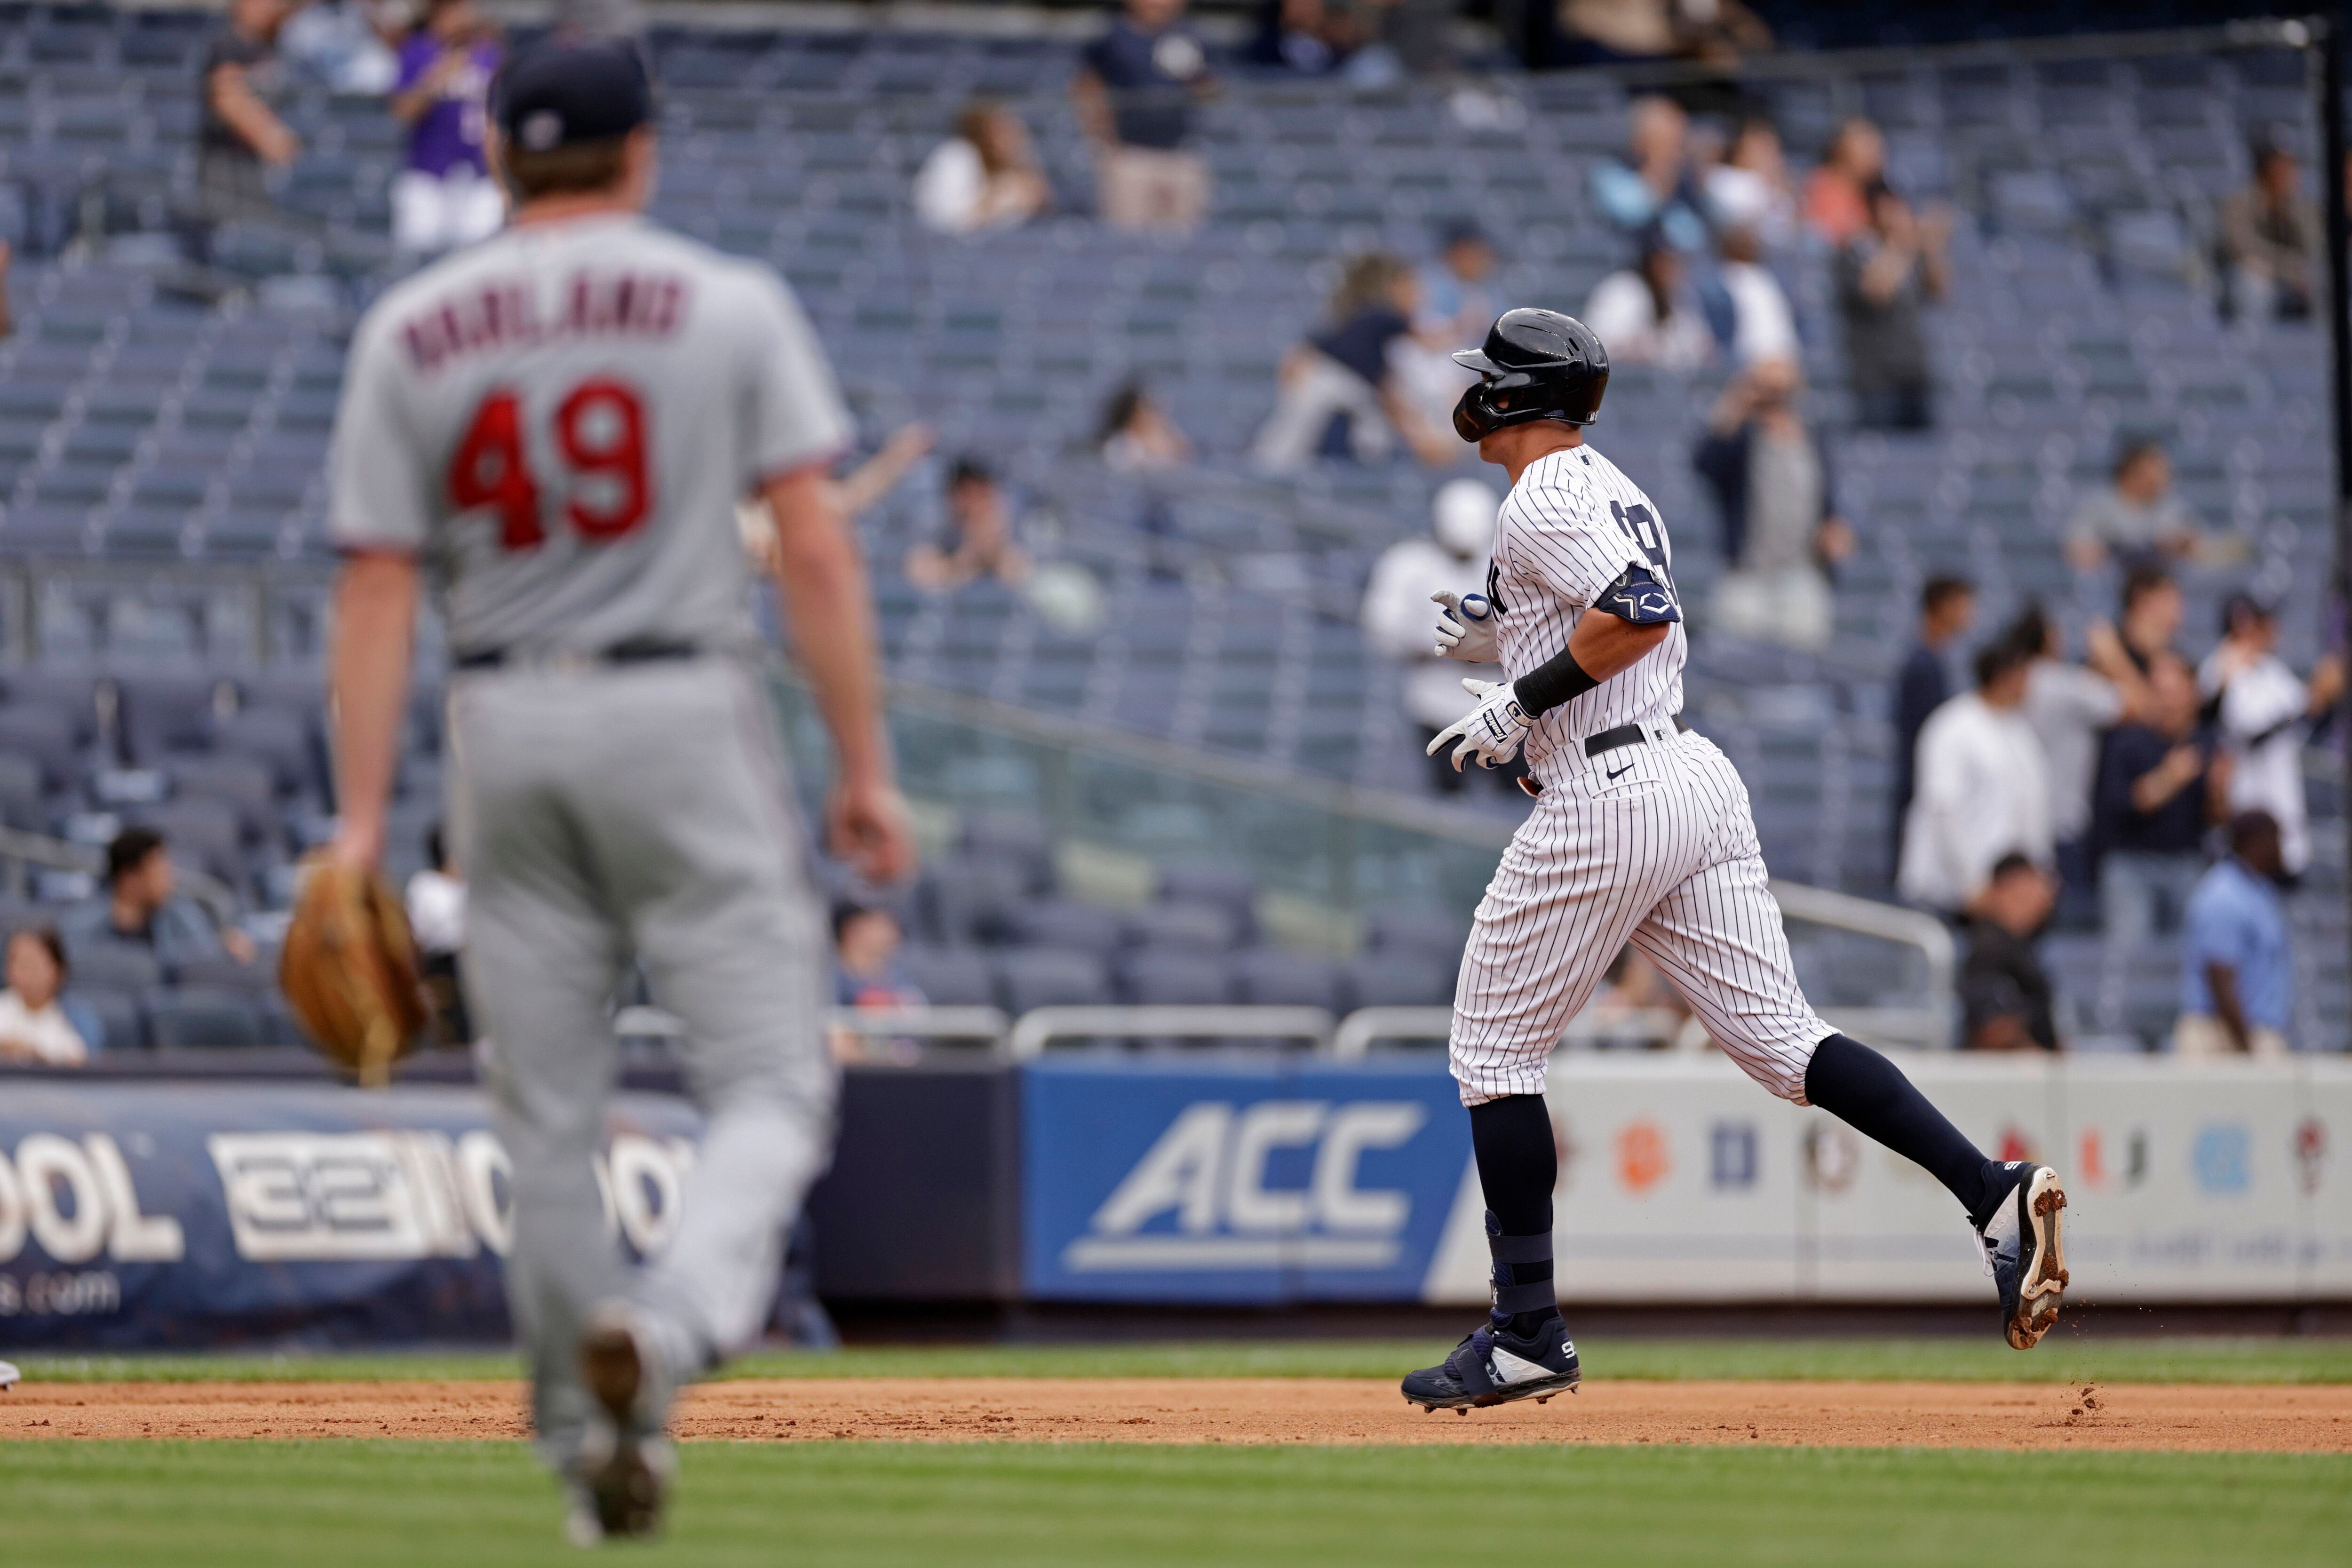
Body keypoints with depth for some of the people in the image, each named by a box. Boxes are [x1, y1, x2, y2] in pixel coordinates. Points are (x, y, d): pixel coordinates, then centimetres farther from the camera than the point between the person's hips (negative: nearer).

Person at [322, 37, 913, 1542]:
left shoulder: (410, 332, 4)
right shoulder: (727, 304, -2)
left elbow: (377, 588, -1)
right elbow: (815, 546, -8)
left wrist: (362, 819, -1)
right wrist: (865, 769, -4)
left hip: (506, 732, 3)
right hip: (688, 719, -3)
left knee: (548, 1116, 11)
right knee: (770, 1084, -2)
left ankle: (592, 1442, 14)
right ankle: (673, 1319, -29)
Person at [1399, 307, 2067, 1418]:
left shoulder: (1544, 501, -10)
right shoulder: (1613, 488, 21)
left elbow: (1641, 614, -24)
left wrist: (1523, 701, -17)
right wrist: (1504, 641, 23)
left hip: (1607, 798, -9)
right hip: (1695, 776, 9)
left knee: (1493, 1049, 4)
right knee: (1777, 1035, 3)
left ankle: (1528, 1335, 5)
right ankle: (1992, 1191, -15)